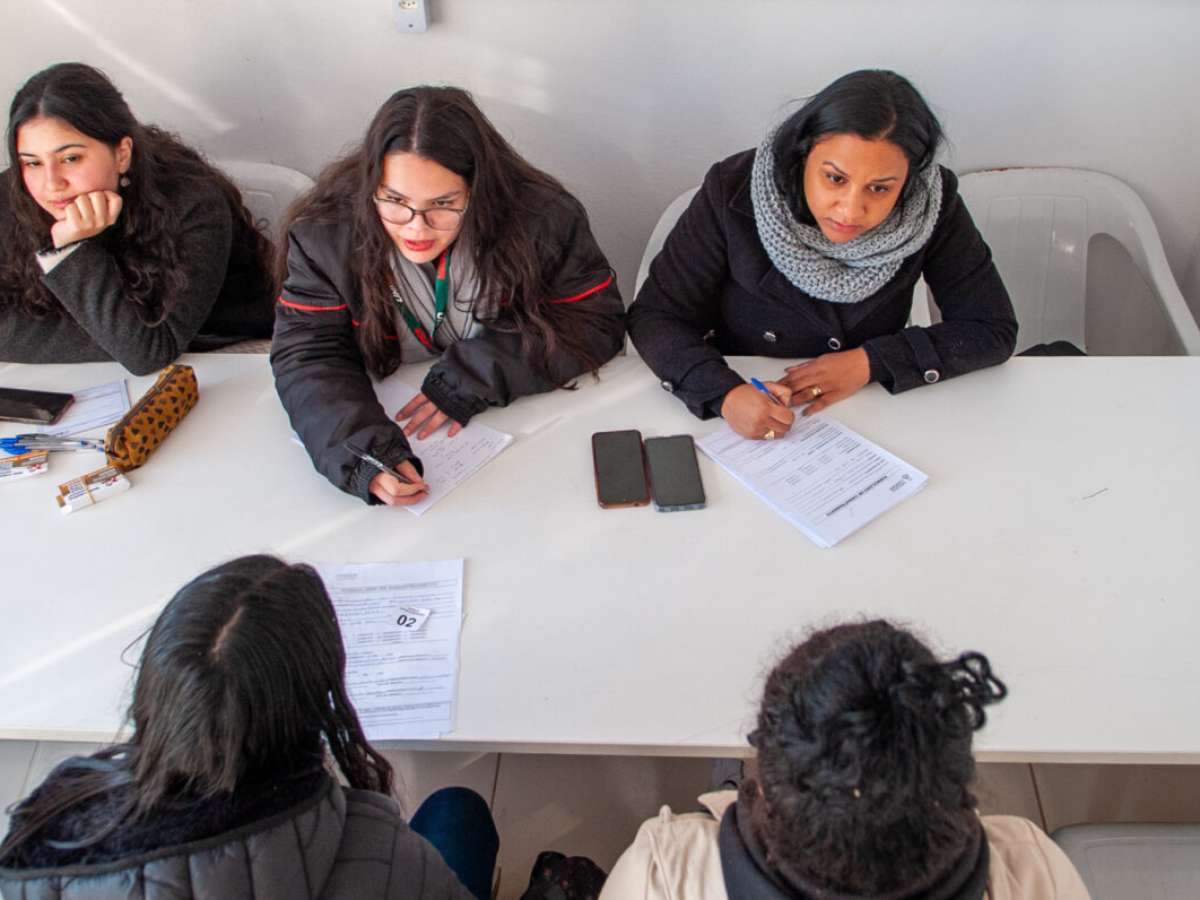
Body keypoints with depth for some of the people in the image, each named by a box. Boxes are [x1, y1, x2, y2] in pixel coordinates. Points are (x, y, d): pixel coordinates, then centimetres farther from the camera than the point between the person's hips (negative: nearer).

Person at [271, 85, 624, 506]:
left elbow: (599, 321, -11)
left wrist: (474, 378, -21)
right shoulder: (325, 231, -14)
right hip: (384, 419, 1)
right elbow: (309, 355, -15)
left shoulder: (543, 217, -18)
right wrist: (362, 453, -36)